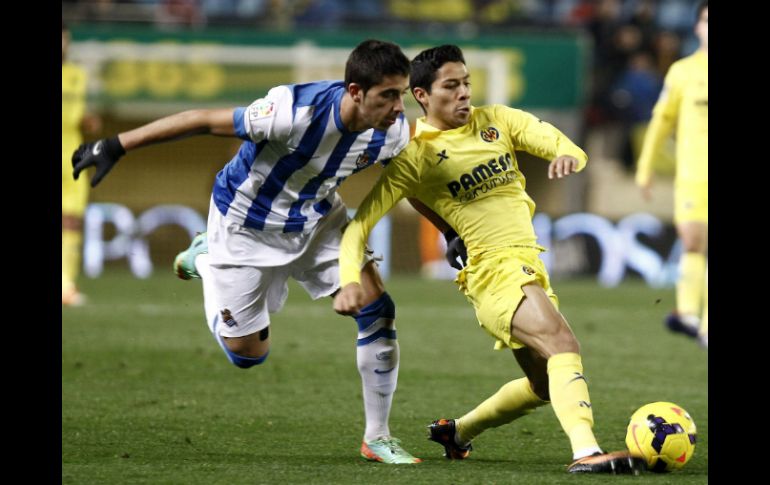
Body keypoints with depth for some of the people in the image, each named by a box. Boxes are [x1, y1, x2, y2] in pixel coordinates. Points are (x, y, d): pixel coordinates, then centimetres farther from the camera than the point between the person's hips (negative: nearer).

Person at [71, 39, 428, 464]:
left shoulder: (392, 131, -21)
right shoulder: (296, 111, -39)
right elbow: (204, 121, -30)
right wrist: (115, 146, -27)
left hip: (317, 216, 5)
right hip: (247, 225, -5)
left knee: (378, 311, -10)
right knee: (248, 354, 5)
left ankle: (377, 437, 6)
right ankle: (205, 262, 33)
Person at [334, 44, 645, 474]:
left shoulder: (495, 120, 11)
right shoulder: (414, 156, -4)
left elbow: (551, 139, -1)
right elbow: (361, 221, -8)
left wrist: (568, 155, -26)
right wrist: (350, 280, -24)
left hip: (531, 269, 8)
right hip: (495, 272, -8)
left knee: (547, 385, 17)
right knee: (563, 343, -30)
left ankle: (457, 431, 36)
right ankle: (586, 452, -42)